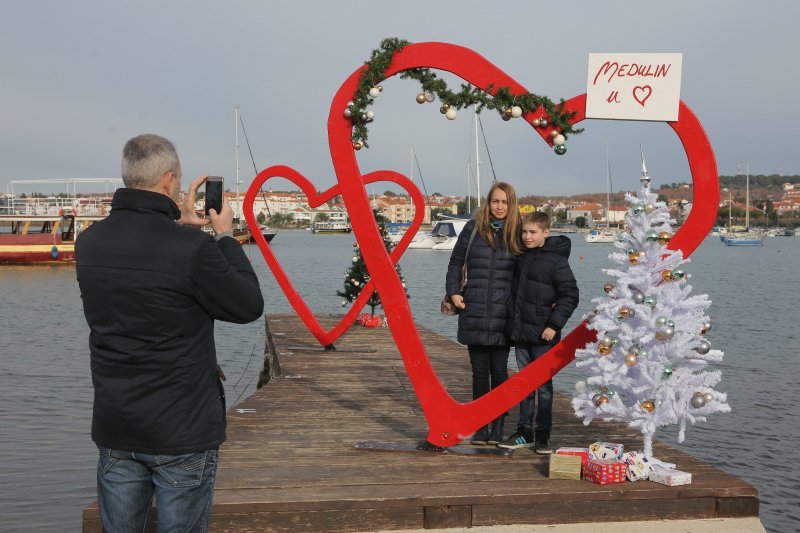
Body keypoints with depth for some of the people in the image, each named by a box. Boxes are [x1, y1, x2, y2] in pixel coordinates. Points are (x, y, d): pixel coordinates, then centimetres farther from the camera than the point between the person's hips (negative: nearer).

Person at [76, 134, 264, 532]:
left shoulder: (89, 242, -1)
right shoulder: (192, 248, -20)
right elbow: (249, 307, -6)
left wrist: (180, 225, 16)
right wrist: (226, 237, 3)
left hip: (115, 429, 6)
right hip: (182, 432, -5)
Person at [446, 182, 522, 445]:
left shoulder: (517, 233, 5)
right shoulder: (473, 228, 4)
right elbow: (455, 262, 12)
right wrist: (453, 292, 1)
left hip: (503, 315, 0)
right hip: (474, 314, 0)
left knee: (499, 371, 2)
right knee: (480, 371, 5)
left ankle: (497, 428, 13)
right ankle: (480, 428, 15)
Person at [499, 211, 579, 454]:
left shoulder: (556, 260, -10)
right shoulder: (522, 258, 10)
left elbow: (570, 295, -12)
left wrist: (554, 324, -16)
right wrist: (512, 321, 13)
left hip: (543, 334, -6)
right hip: (520, 332, 6)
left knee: (543, 385, 3)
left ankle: (542, 435, 11)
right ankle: (524, 432, 19)